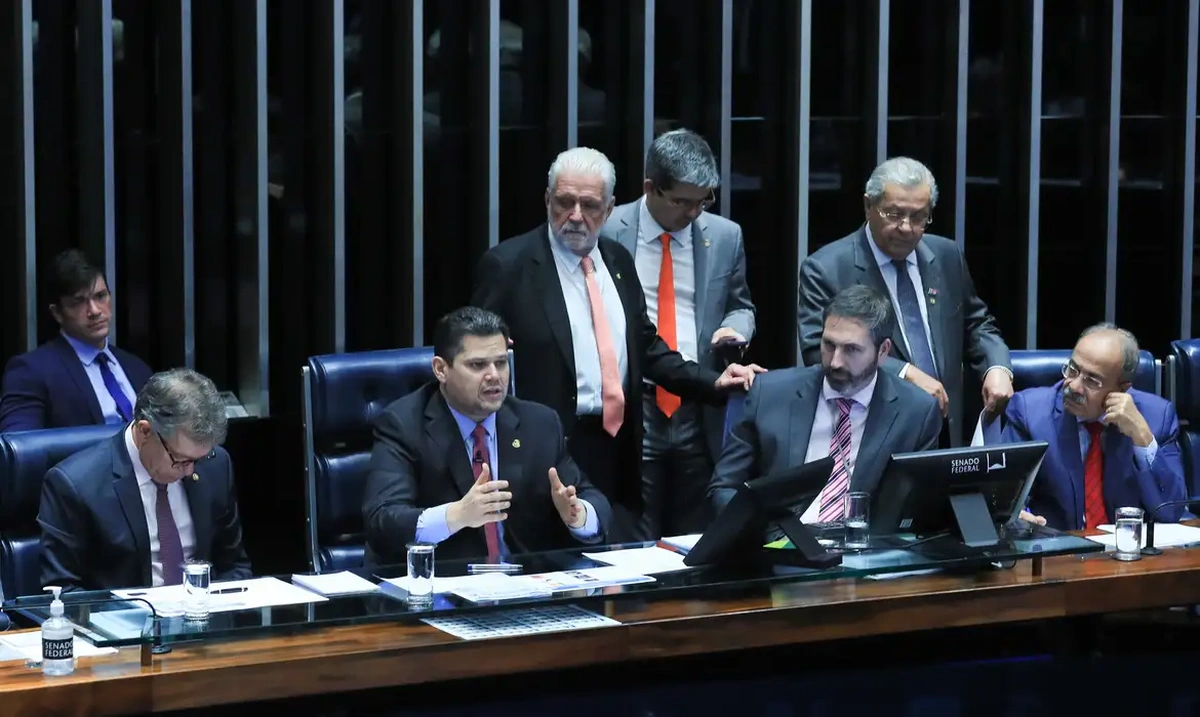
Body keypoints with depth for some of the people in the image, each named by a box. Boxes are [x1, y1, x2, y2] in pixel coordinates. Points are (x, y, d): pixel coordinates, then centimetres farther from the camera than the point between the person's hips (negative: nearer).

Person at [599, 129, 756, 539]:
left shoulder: (725, 237, 7)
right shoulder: (607, 232, -3)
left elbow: (740, 307, 18)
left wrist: (735, 328, -5)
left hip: (700, 415, 3)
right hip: (628, 412, -3)